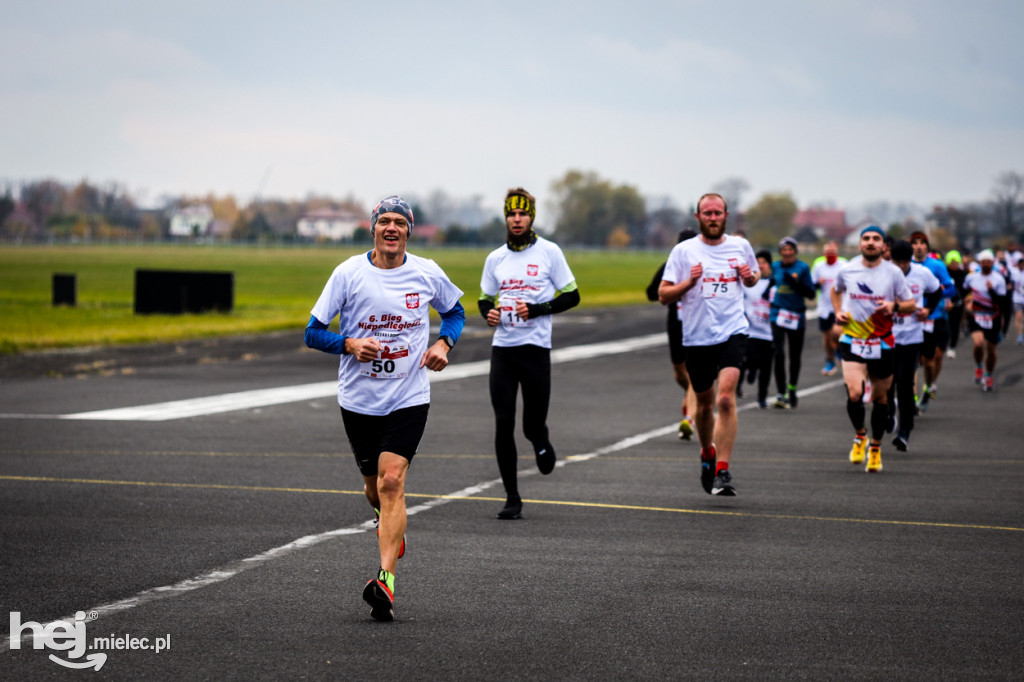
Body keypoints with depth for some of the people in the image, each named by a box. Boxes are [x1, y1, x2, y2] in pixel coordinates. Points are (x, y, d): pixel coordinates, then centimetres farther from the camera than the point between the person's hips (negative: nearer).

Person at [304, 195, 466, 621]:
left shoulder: (427, 274, -1)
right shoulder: (348, 273, -5)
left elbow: (455, 312, 18)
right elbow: (313, 333, -2)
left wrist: (443, 343, -2)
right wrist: (350, 345, -20)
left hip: (409, 398, -1)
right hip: (358, 399, 1)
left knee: (392, 481, -17)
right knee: (374, 487, 13)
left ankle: (386, 580, -21)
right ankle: (391, 528, 48)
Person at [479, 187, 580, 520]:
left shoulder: (549, 252, -1)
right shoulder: (496, 258, 10)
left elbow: (571, 295, 0)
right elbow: (485, 299, 20)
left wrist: (536, 310, -14)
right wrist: (489, 313, -4)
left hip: (536, 347, -3)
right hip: (502, 348, 3)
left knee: (532, 425, -1)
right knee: (503, 424, -4)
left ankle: (541, 444, 39)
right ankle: (512, 499, 4)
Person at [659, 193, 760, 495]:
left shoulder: (741, 246, 7)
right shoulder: (683, 251, 1)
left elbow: (754, 277, 24)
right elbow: (663, 295, 1)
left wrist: (750, 277, 0)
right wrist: (688, 283, -17)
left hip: (733, 332, -1)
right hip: (697, 337, 1)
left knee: (726, 398, -19)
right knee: (705, 404, 13)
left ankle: (723, 471, -17)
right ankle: (707, 454, 41)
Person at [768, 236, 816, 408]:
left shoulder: (803, 268, -2)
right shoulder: (775, 267, 5)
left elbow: (811, 294, -4)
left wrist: (795, 283, -18)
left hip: (797, 317, 0)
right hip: (778, 315, 0)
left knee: (795, 357, 10)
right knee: (779, 354, -15)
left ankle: (792, 391, 30)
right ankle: (781, 394, -16)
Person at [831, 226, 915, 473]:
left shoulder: (893, 272, -3)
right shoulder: (847, 270, 0)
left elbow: (910, 304, 4)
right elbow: (836, 290, 22)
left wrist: (894, 306, -17)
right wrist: (838, 312, 5)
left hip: (883, 343, 1)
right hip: (852, 341, -1)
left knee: (880, 398, 10)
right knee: (854, 394, -18)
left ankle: (875, 448, 30)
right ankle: (860, 436, 11)